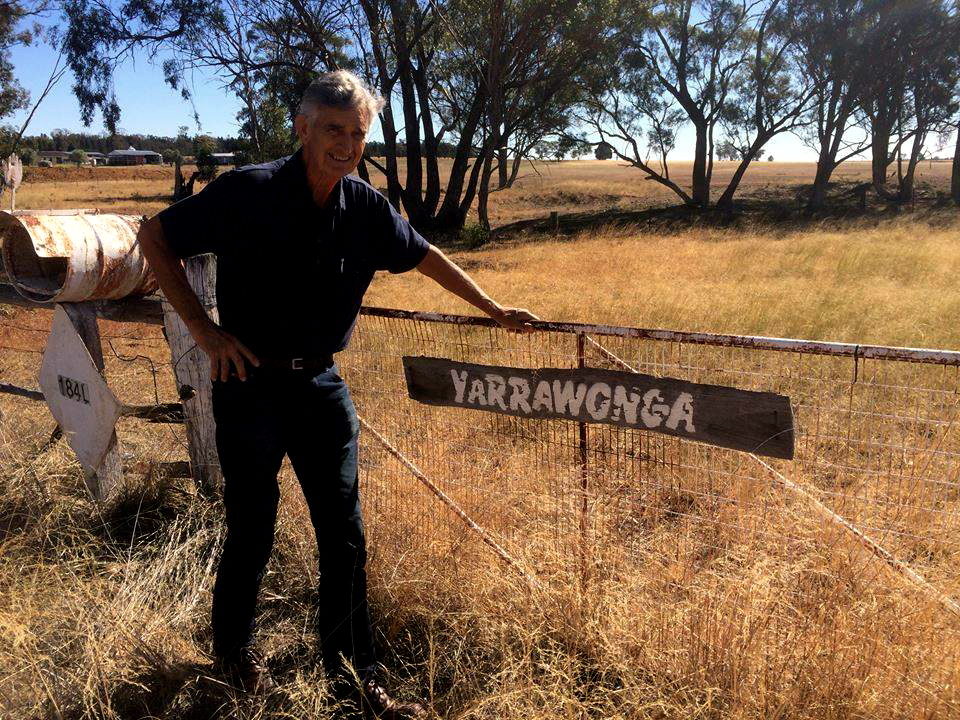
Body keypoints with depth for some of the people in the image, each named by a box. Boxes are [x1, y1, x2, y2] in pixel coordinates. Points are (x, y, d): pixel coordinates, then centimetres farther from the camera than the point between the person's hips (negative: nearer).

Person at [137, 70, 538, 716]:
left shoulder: (366, 208, -1)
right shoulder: (249, 192, -14)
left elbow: (424, 256, 14)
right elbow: (155, 237, -6)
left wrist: (495, 310, 17)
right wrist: (204, 330, -12)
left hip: (322, 384, 4)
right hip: (251, 382, -4)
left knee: (344, 533, 7)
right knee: (252, 528, 8)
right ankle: (234, 648, 38)